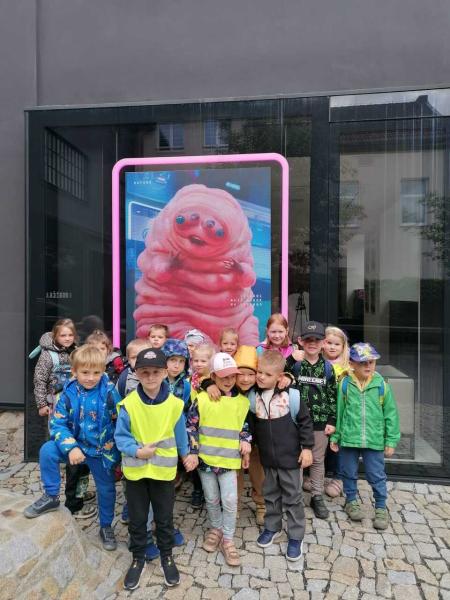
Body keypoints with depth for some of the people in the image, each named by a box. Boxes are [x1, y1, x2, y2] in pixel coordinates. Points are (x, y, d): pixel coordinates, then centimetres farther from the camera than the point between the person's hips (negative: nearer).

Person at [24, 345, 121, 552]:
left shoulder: (109, 392, -20)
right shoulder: (69, 393, -14)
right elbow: (57, 423, -11)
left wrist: (119, 452, -8)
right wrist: (71, 447, -24)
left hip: (103, 450, -1)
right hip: (77, 446, 2)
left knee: (106, 490, 12)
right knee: (47, 451, -21)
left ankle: (106, 527, 40)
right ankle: (51, 497, 1)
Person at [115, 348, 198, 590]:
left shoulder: (175, 404, -13)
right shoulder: (128, 404, -17)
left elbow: (180, 435, 1)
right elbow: (121, 436, -9)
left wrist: (186, 454, 12)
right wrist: (136, 451, -23)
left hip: (164, 470, 1)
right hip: (135, 470, 0)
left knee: (165, 518, 17)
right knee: (137, 519, 17)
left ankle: (167, 556, 40)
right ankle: (138, 558, 39)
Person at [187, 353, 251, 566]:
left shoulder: (242, 402, -3)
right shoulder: (202, 399, -10)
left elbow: (245, 428, 10)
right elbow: (190, 426, -6)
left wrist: (246, 445, 3)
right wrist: (192, 452, -9)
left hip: (229, 460, 0)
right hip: (205, 458, 0)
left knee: (230, 501, 1)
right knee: (212, 499, 15)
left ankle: (227, 539, 21)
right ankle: (216, 529, 39)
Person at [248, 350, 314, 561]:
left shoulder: (291, 396, -17)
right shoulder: (253, 397, -6)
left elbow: (305, 422, -8)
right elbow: (251, 424, 7)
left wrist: (307, 447, -7)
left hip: (290, 457, -3)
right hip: (267, 457, 4)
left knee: (292, 497, 11)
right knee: (270, 494, 21)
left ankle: (296, 536, 28)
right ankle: (272, 527, 41)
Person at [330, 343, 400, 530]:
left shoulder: (381, 385, -7)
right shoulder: (344, 384, -8)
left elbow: (391, 414, 0)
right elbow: (337, 412, -1)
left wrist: (391, 441, 0)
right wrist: (334, 436, 3)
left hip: (374, 440, 0)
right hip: (348, 439, 0)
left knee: (377, 476, 12)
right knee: (349, 473, 17)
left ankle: (381, 508, 33)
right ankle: (351, 501, 39)